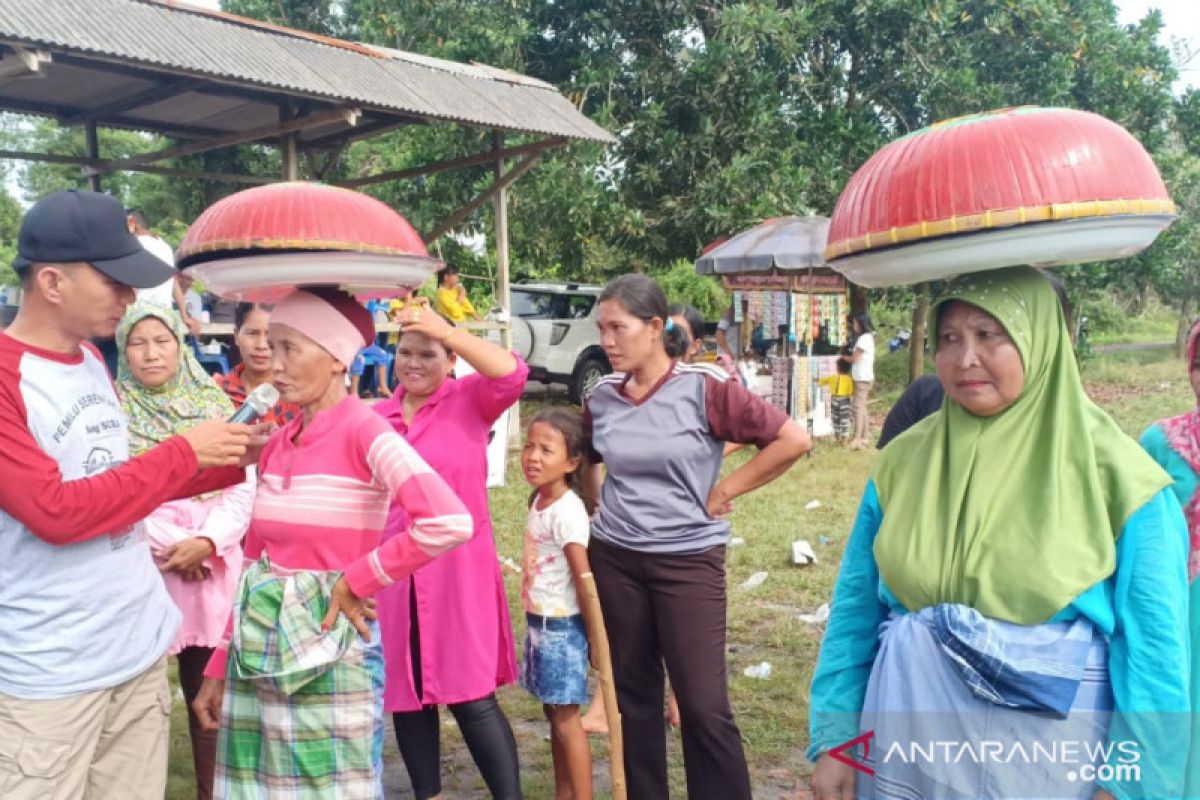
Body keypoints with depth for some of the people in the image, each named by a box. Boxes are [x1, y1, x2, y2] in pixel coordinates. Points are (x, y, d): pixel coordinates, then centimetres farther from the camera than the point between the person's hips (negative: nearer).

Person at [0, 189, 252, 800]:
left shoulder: (92, 360, 9)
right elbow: (56, 511, -21)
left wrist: (228, 462, 5)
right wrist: (184, 454, -15)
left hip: (142, 645, 7)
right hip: (53, 674, -7)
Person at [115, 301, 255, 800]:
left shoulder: (214, 402, 7)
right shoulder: (113, 408, 0)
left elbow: (243, 485, 2)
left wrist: (206, 541, -12)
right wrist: (169, 545, -12)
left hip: (213, 567, 2)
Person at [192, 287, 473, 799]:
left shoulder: (364, 432, -14)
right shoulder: (277, 445, 6)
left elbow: (449, 522, -29)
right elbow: (256, 563, 13)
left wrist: (356, 580, -18)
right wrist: (220, 667, 13)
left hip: (330, 654, -6)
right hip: (258, 652, 6)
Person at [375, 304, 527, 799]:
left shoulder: (469, 400, -2)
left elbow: (512, 374, -22)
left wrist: (447, 331, -28)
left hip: (458, 571, -4)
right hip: (393, 575, 5)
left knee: (472, 697, -4)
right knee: (406, 695, 13)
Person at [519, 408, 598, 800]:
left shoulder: (567, 511, -22)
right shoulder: (539, 500, 4)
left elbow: (584, 579, -20)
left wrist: (595, 636, -15)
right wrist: (537, 623, 13)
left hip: (562, 627, -8)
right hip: (539, 623, 9)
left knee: (567, 720, 0)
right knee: (554, 715, 16)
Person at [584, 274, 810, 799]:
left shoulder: (704, 389, -13)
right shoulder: (602, 398, 1)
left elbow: (793, 440, -14)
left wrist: (725, 491, -10)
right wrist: (601, 503, 10)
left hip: (689, 560, -4)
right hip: (614, 560, 5)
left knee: (704, 704, -3)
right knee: (633, 693, 14)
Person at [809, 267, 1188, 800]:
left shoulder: (1113, 474, -9)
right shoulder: (901, 463, -1)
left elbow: (1154, 645, -8)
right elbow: (855, 610, 3)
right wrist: (834, 736, 1)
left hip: (1053, 755, -2)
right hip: (906, 741, 3)